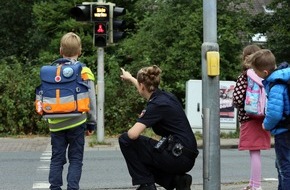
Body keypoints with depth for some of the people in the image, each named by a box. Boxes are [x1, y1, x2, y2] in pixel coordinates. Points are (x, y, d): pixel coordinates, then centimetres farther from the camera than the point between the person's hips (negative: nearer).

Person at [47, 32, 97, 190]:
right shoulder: (84, 72, -4)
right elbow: (91, 99, -1)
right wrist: (92, 122, 7)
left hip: (56, 123, 2)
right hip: (76, 123, -2)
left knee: (57, 159, 11)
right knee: (75, 159, 6)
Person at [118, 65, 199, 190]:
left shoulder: (157, 105, -16)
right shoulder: (164, 96, 10)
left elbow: (133, 134, -26)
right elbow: (147, 89, 37)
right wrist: (130, 78, 54)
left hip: (178, 156, -9)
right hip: (185, 157, 9)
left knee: (125, 141, -3)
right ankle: (178, 180, 11)